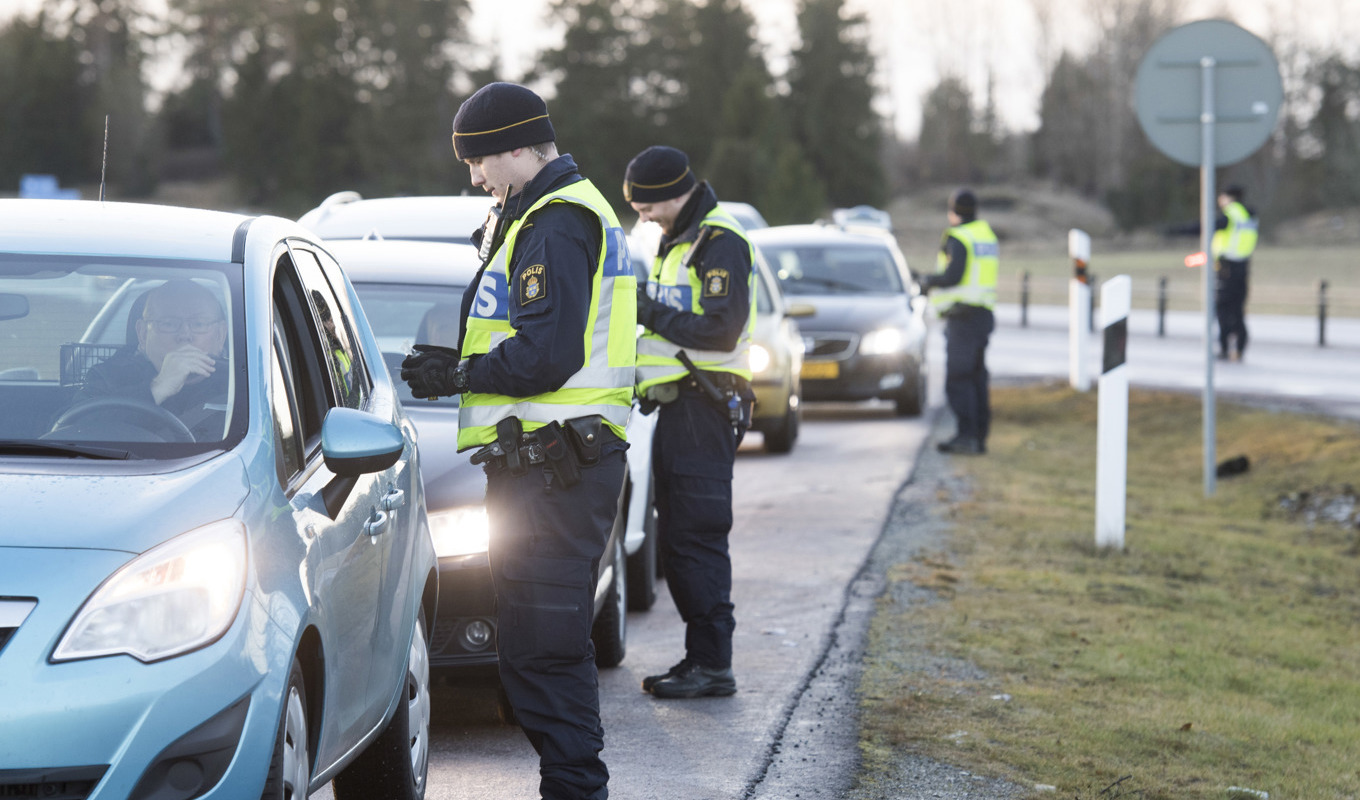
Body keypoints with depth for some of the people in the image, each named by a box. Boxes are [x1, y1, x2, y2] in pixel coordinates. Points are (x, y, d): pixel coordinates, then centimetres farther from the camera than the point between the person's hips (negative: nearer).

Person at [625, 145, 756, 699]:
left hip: (704, 408, -10)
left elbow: (721, 330, -20)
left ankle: (713, 664, -7)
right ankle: (700, 655, 16)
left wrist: (650, 313, -16)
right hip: (677, 406, 10)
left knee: (698, 538, -10)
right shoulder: (677, 242, 20)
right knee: (676, 538, 11)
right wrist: (639, 306, 7)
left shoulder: (720, 243, -12)